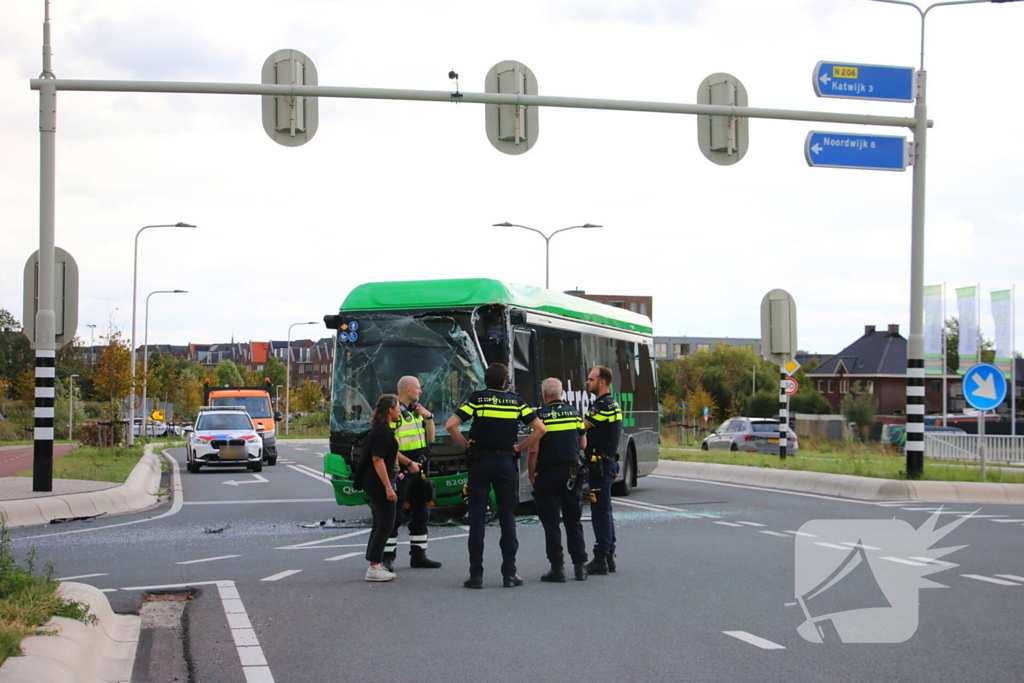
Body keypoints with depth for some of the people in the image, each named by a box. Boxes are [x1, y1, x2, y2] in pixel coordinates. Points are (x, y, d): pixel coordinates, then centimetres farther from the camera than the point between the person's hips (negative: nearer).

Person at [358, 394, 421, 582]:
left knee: (380, 525, 15)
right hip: (379, 484, -11)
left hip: (373, 484, 11)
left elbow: (392, 452, 31)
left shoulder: (382, 430, 15)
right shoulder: (382, 432, -17)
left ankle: (376, 565, 20)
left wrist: (409, 463, 43)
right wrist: (388, 487, -23)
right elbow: (378, 460, -22)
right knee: (385, 525, -7)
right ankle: (374, 568, -7)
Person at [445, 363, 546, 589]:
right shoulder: (515, 401, 5)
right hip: (506, 462, 1)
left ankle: (476, 574, -2)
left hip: (480, 461, -1)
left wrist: (466, 445, 1)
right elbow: (541, 429, 2)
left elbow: (451, 425, -10)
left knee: (477, 517, 0)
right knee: (507, 517, 6)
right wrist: (519, 447, 6)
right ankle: (509, 573, 4)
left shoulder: (477, 399, -1)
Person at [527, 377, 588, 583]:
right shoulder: (574, 413, 5)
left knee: (551, 523, 1)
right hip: (572, 472, 4)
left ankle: (557, 567, -1)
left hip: (548, 473, -4)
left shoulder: (540, 416, -9)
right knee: (573, 521, 13)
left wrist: (531, 474, -1)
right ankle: (580, 566, 12)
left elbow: (533, 449, -12)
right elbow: (583, 444, 12)